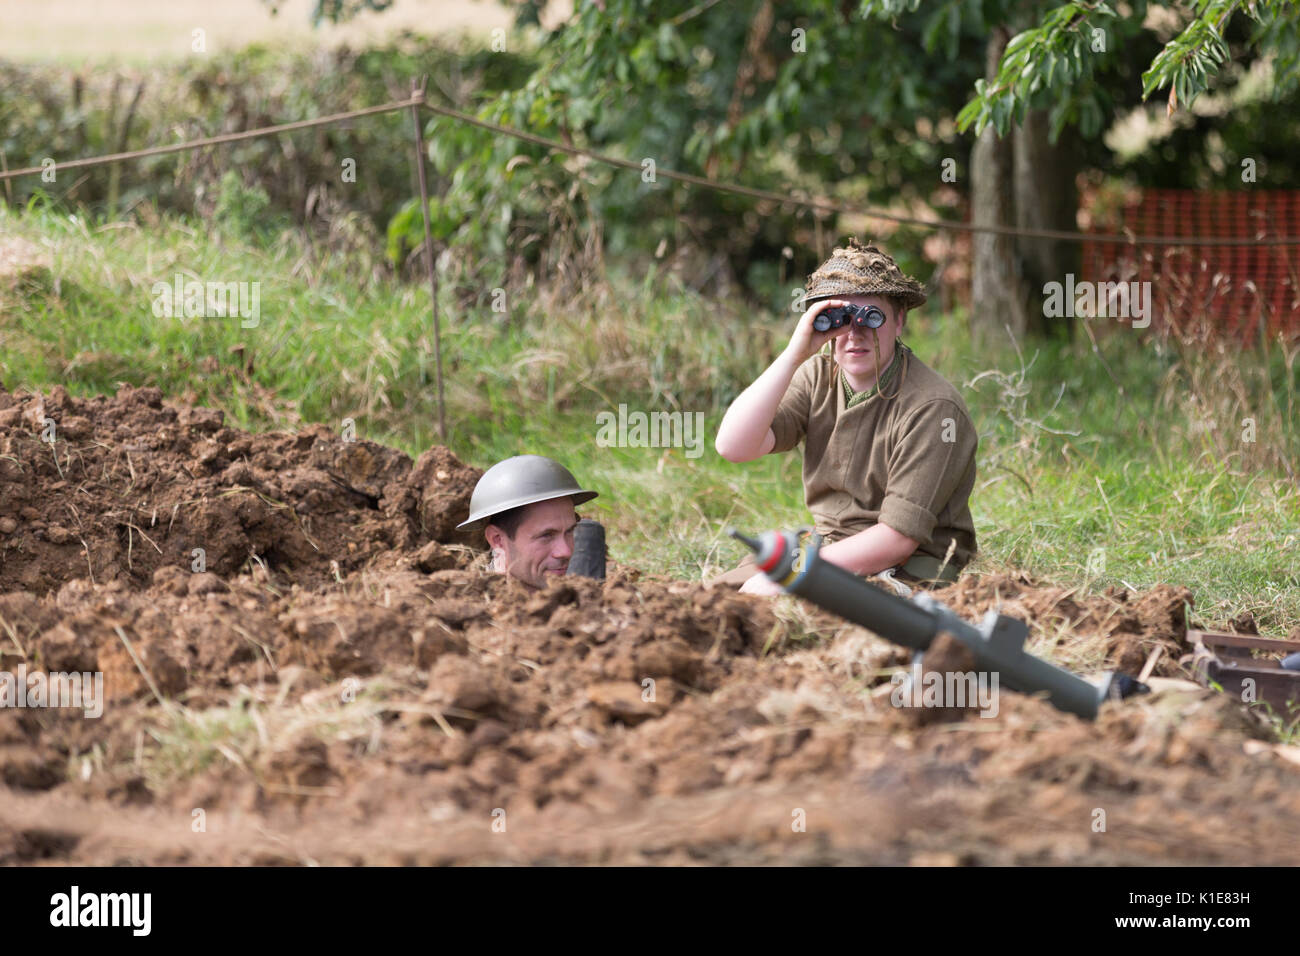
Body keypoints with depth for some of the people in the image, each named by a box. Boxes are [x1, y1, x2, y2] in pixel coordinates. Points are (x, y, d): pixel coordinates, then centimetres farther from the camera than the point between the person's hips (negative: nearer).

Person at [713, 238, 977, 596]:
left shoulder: (933, 408, -16)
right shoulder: (817, 377, 2)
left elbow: (898, 538, -19)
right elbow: (733, 447, -12)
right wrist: (794, 355, -19)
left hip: (909, 568, -6)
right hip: (828, 549, 6)